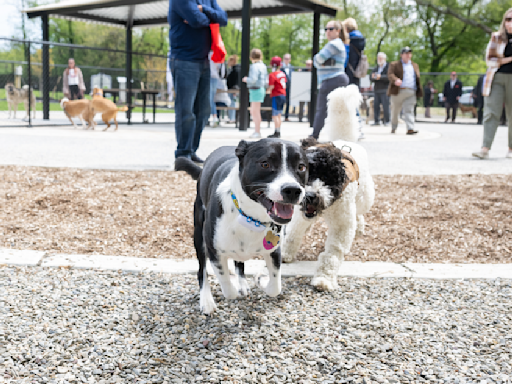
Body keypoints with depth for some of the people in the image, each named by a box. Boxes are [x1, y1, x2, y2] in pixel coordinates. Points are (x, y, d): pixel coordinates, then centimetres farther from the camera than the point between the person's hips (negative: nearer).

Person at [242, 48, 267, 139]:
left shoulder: (255, 66, -15)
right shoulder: (263, 66, 13)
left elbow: (253, 79, -24)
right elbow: (265, 81, 17)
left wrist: (246, 79, -4)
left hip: (256, 90, -10)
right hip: (261, 89, 10)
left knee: (256, 112, -4)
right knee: (253, 112, 17)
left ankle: (258, 132, 0)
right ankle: (256, 131, 23)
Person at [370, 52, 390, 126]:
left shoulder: (389, 67, -1)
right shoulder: (376, 68, 21)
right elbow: (371, 78, 16)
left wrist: (380, 77, -20)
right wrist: (373, 77, -7)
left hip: (385, 90, -6)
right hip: (376, 90, 6)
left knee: (385, 106, -7)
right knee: (375, 105, 2)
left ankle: (386, 121, -1)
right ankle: (377, 121, 7)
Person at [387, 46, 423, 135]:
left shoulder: (415, 66, 24)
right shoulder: (394, 65, 8)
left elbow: (418, 79, 25)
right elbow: (390, 74, -9)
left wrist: (419, 91, 15)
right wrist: (396, 80, -31)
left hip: (411, 93, 2)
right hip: (398, 91, -2)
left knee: (409, 111, -10)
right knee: (395, 111, 6)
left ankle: (410, 129, -19)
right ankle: (393, 128, 22)